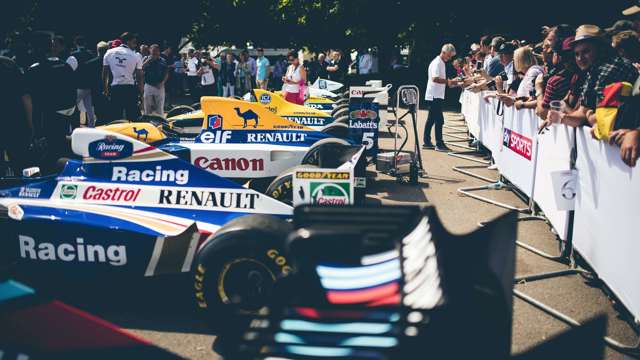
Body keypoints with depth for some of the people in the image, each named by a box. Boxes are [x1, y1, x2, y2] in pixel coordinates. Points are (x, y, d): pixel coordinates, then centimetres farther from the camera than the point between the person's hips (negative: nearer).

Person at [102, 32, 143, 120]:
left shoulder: (109, 53, 5)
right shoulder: (135, 56, -3)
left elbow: (104, 73, 7)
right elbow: (139, 77, -2)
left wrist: (105, 89, 16)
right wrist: (141, 92, 7)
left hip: (114, 88, 2)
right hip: (130, 88, -2)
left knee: (116, 117, 7)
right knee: (132, 116, 4)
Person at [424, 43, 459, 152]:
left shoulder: (441, 63, 18)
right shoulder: (437, 63, -13)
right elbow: (435, 78, -25)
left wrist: (449, 83, 10)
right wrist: (448, 81, -21)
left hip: (436, 96, 10)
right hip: (435, 96, -10)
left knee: (431, 120, 12)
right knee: (439, 120, -8)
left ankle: (427, 142, 17)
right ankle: (439, 144, -5)